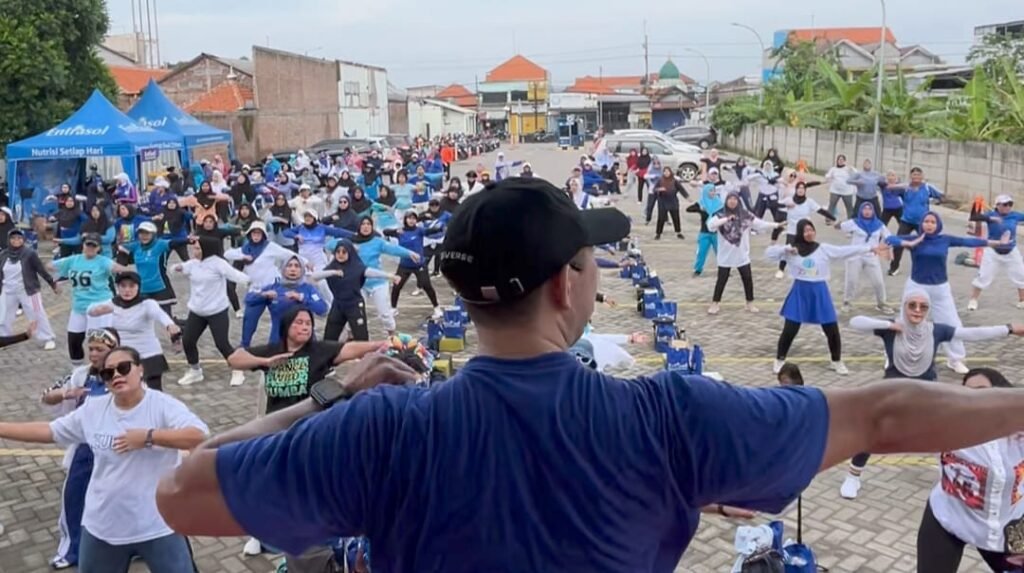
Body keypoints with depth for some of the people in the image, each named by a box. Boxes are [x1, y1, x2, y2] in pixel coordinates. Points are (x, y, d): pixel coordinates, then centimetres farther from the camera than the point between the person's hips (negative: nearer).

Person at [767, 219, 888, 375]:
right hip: (799, 292, -1)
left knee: (832, 330, 5)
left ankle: (837, 362, 25)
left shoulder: (824, 249, -1)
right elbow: (769, 253, -5)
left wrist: (871, 248, -10)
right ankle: (780, 360, 18)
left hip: (819, 292, 1)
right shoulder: (792, 249, -1)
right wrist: (786, 249, -20)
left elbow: (847, 250, -5)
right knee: (789, 330, -1)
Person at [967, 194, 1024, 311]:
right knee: (984, 277, -2)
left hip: (1011, 252, 4)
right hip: (993, 252, -4)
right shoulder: (991, 215, -15)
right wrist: (990, 218, -41)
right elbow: (973, 217, -29)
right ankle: (973, 300, 12)